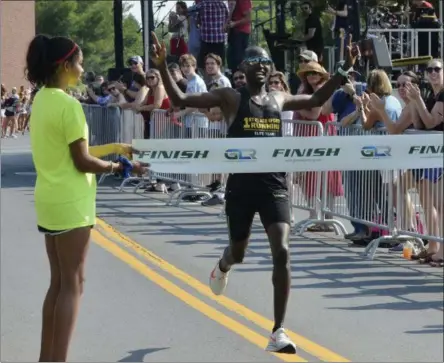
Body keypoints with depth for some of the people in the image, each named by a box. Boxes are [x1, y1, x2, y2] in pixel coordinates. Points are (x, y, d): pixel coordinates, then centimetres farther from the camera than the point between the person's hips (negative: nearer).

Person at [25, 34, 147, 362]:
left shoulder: (42, 100, 9)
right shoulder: (68, 104, -18)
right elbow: (82, 162, -17)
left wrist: (111, 149, 14)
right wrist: (120, 167, -6)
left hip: (50, 200, 9)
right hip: (70, 203, -9)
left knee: (58, 282, 14)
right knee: (73, 283, -2)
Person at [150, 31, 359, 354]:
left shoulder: (279, 99, 10)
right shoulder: (231, 98, -3)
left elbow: (316, 100, 25)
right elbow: (181, 100, -9)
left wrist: (345, 70, 18)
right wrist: (163, 68, -22)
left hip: (274, 185, 2)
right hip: (242, 185, -2)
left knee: (282, 253, -14)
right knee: (239, 252, 16)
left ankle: (278, 332, -11)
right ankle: (223, 266, 59)